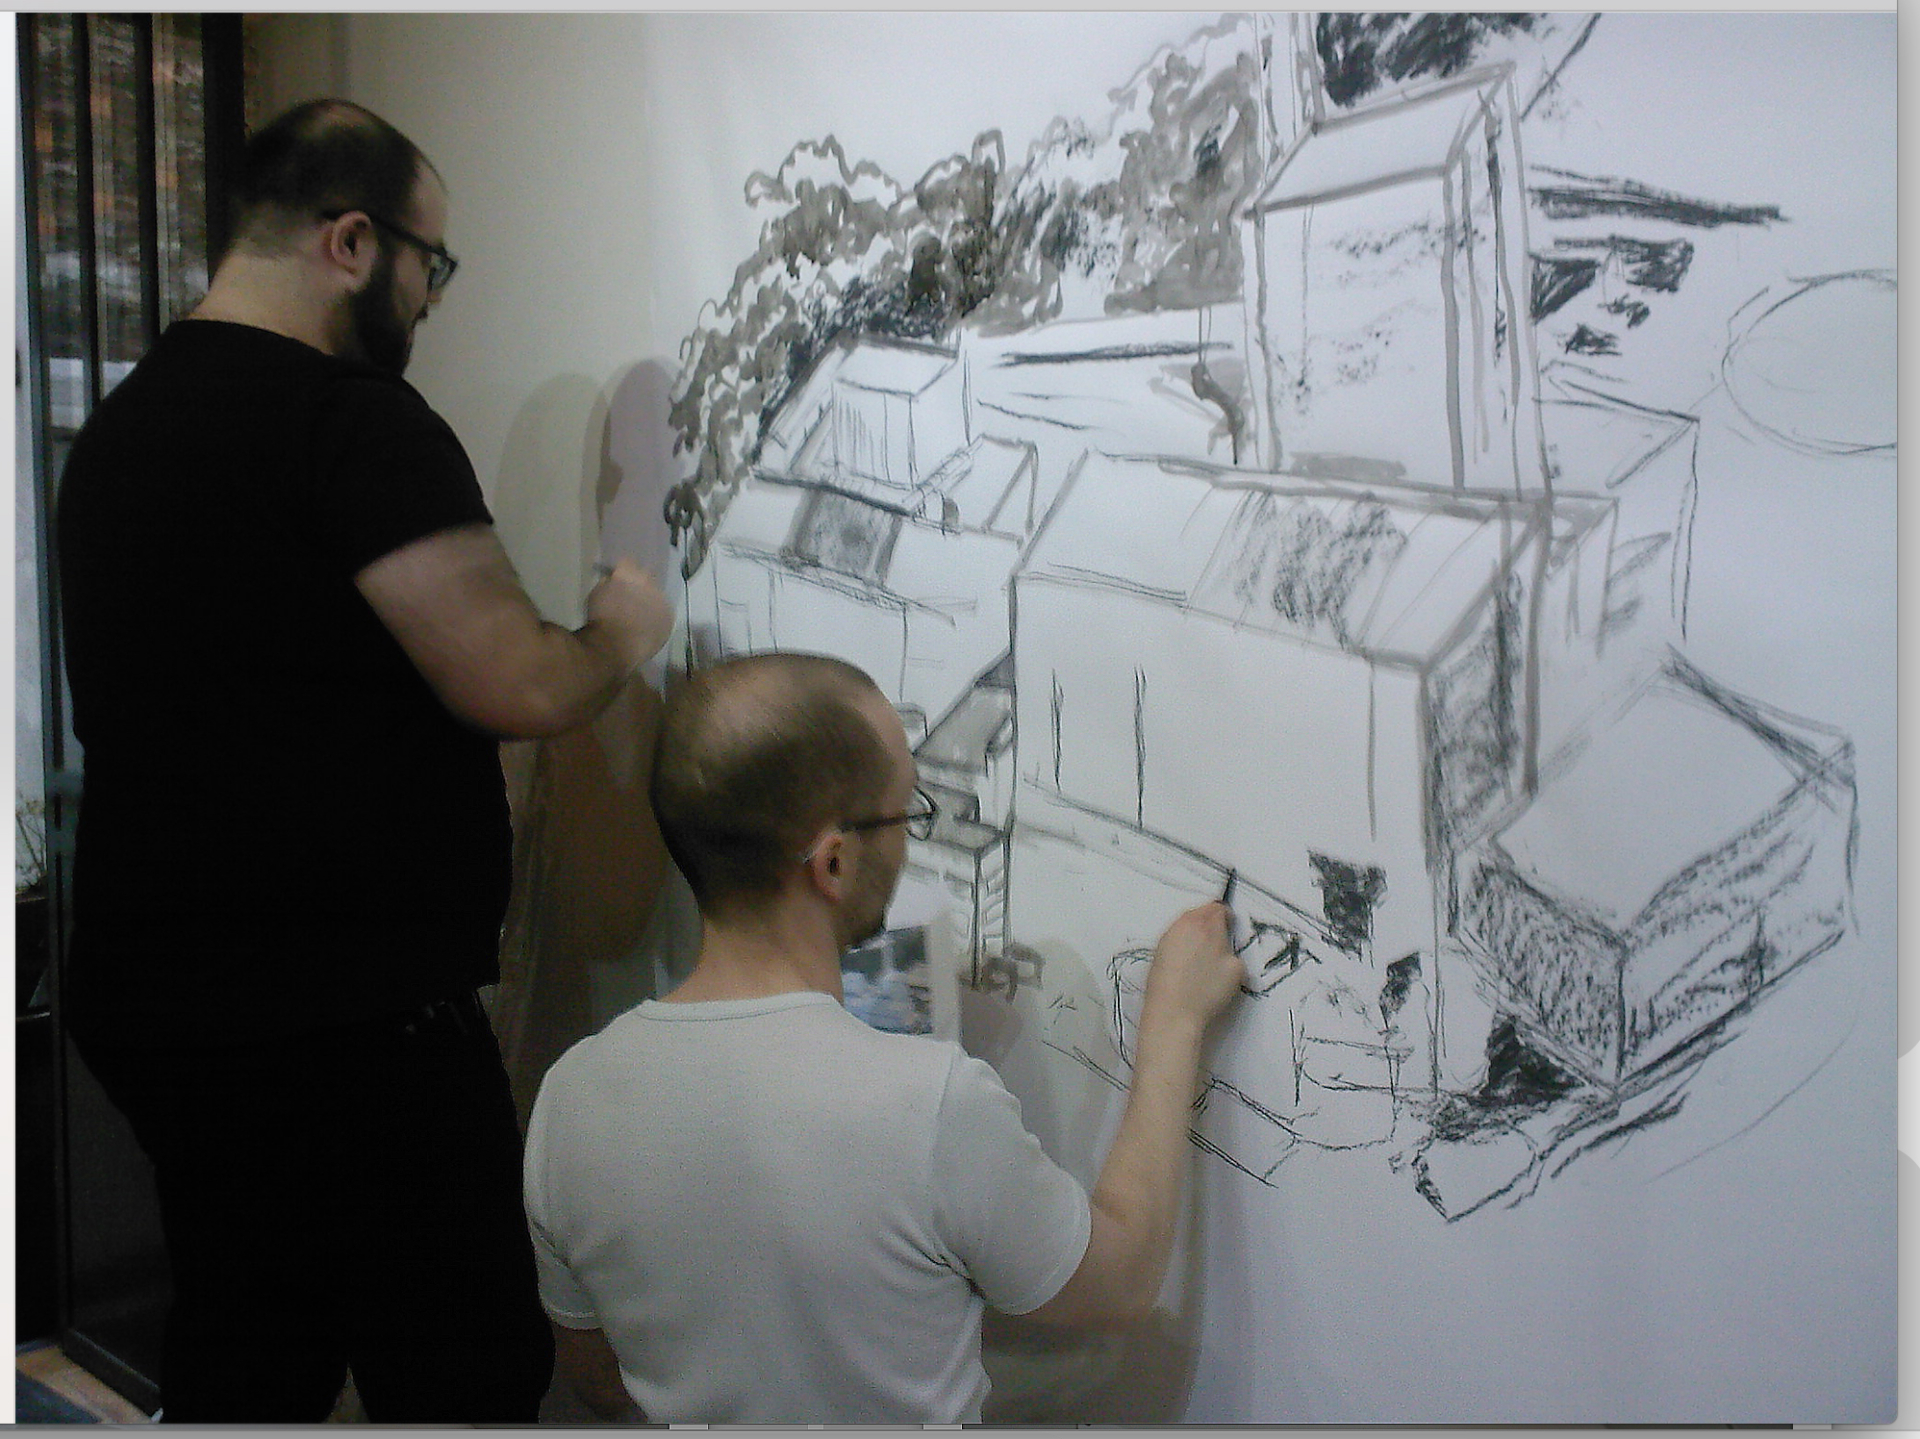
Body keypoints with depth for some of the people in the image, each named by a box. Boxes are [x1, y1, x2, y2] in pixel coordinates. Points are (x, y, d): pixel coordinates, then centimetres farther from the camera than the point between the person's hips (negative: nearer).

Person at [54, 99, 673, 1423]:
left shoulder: (127, 420, 14)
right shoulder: (354, 421, -15)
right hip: (345, 1017, -9)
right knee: (464, 1371, 3)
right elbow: (518, 686, -20)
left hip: (159, 1000, 9)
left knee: (242, 1367, 20)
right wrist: (623, 633, 1)